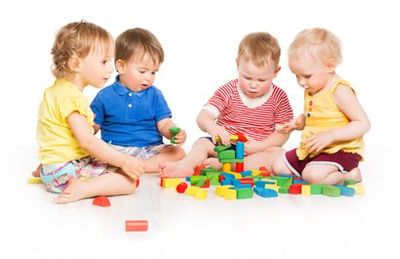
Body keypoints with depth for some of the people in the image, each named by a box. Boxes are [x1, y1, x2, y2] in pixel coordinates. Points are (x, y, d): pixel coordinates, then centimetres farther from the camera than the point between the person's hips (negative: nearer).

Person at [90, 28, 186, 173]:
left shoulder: (154, 95, 9)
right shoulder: (105, 96, 5)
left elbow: (164, 124, 3)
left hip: (150, 149, 1)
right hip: (116, 149, -1)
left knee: (178, 153, -22)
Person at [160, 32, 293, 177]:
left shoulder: (279, 98, -2)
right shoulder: (228, 91, -3)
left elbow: (283, 133, -3)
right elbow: (203, 117, -14)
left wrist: (259, 146, -20)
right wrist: (212, 127, -39)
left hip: (259, 150, -1)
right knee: (202, 144, -22)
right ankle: (185, 166, -51)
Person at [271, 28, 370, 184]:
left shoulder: (340, 91, -18)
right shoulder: (311, 90, 8)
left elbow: (363, 124, -22)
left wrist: (330, 135, -28)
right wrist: (299, 122, 2)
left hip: (340, 150, -10)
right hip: (311, 150, 10)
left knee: (313, 175, -33)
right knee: (278, 166, 8)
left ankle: (349, 175, -4)